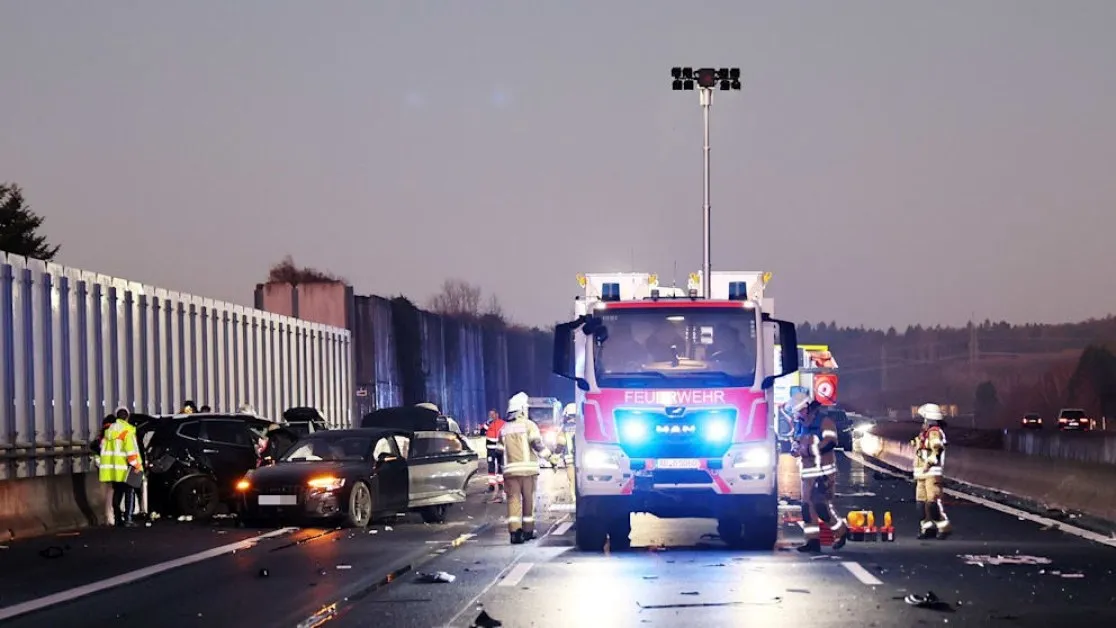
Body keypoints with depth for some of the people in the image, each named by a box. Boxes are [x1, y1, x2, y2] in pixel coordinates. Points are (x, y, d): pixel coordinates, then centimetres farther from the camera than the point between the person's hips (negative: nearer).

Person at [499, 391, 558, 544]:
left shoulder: (504, 428, 12)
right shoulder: (528, 425, -2)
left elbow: (501, 446, 15)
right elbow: (537, 444, -12)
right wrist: (551, 457, -9)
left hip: (510, 470, 3)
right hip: (528, 469, -3)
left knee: (513, 500, -1)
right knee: (528, 499, 9)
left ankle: (514, 531, -14)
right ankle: (528, 530, 15)